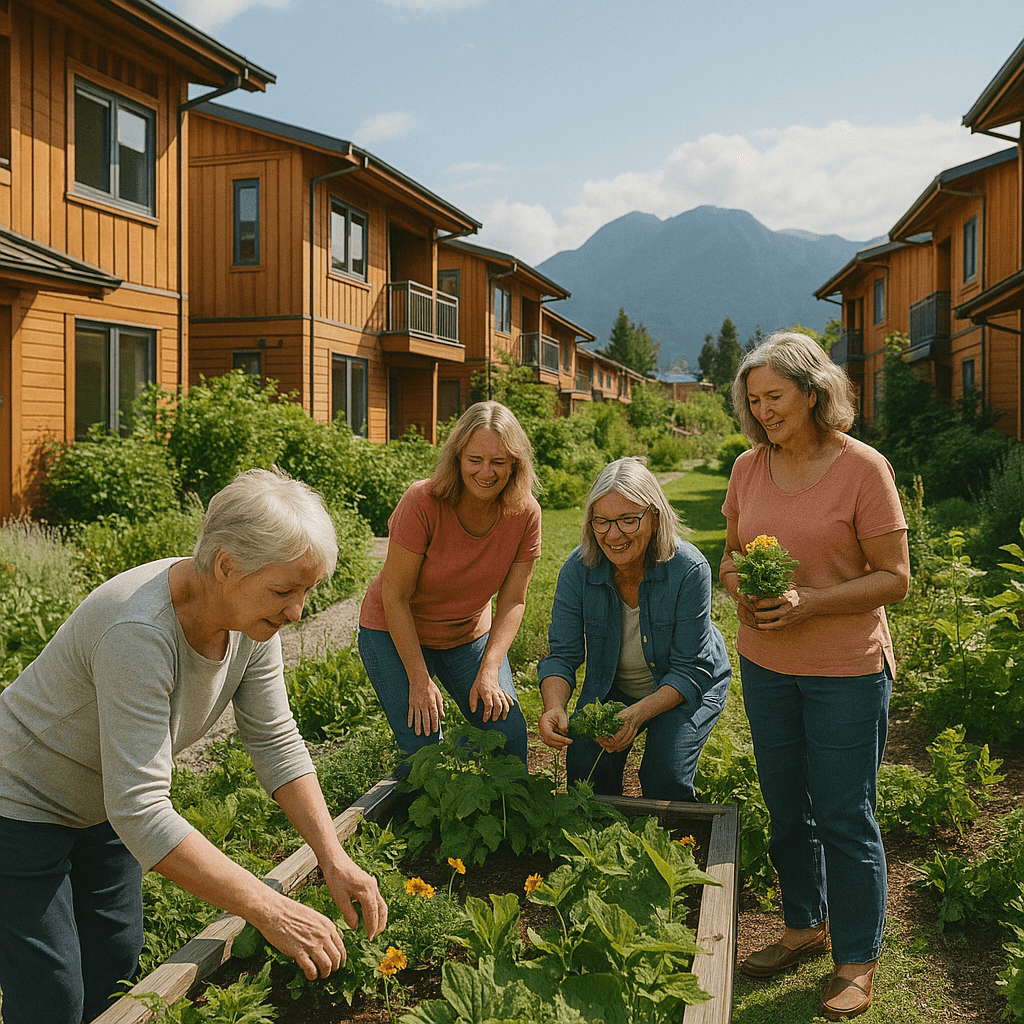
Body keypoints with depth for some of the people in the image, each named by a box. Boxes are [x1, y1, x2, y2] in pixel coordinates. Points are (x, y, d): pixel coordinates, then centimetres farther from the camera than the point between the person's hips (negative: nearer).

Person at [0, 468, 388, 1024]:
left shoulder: (252, 614, -15)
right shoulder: (139, 630, -39)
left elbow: (275, 740, -9)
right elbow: (141, 812, -40)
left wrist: (334, 858, -16)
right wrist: (271, 911, -39)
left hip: (100, 805, 7)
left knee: (116, 960, 16)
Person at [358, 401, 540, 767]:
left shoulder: (525, 513, -16)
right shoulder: (422, 502, -27)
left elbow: (512, 601, -9)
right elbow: (395, 596, -21)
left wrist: (488, 672, -20)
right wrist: (419, 680, -21)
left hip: (470, 636, 4)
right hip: (395, 633, -3)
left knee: (508, 731, -5)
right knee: (422, 745, -14)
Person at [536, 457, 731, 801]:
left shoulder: (689, 570, -28)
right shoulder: (578, 568, -20)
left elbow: (690, 670, -24)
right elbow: (563, 655, -16)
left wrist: (638, 714, -40)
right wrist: (555, 707, -38)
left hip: (685, 690, -2)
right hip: (612, 688, 3)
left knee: (665, 775, -22)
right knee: (584, 766, -16)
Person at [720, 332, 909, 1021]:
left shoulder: (863, 468, -12)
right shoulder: (748, 468, 3)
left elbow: (895, 578, -11)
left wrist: (810, 603, -23)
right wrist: (741, 591, -10)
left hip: (846, 671, -5)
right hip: (766, 665, 5)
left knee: (844, 816, 4)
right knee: (786, 808, 17)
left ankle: (858, 960, 24)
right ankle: (807, 925, 39)